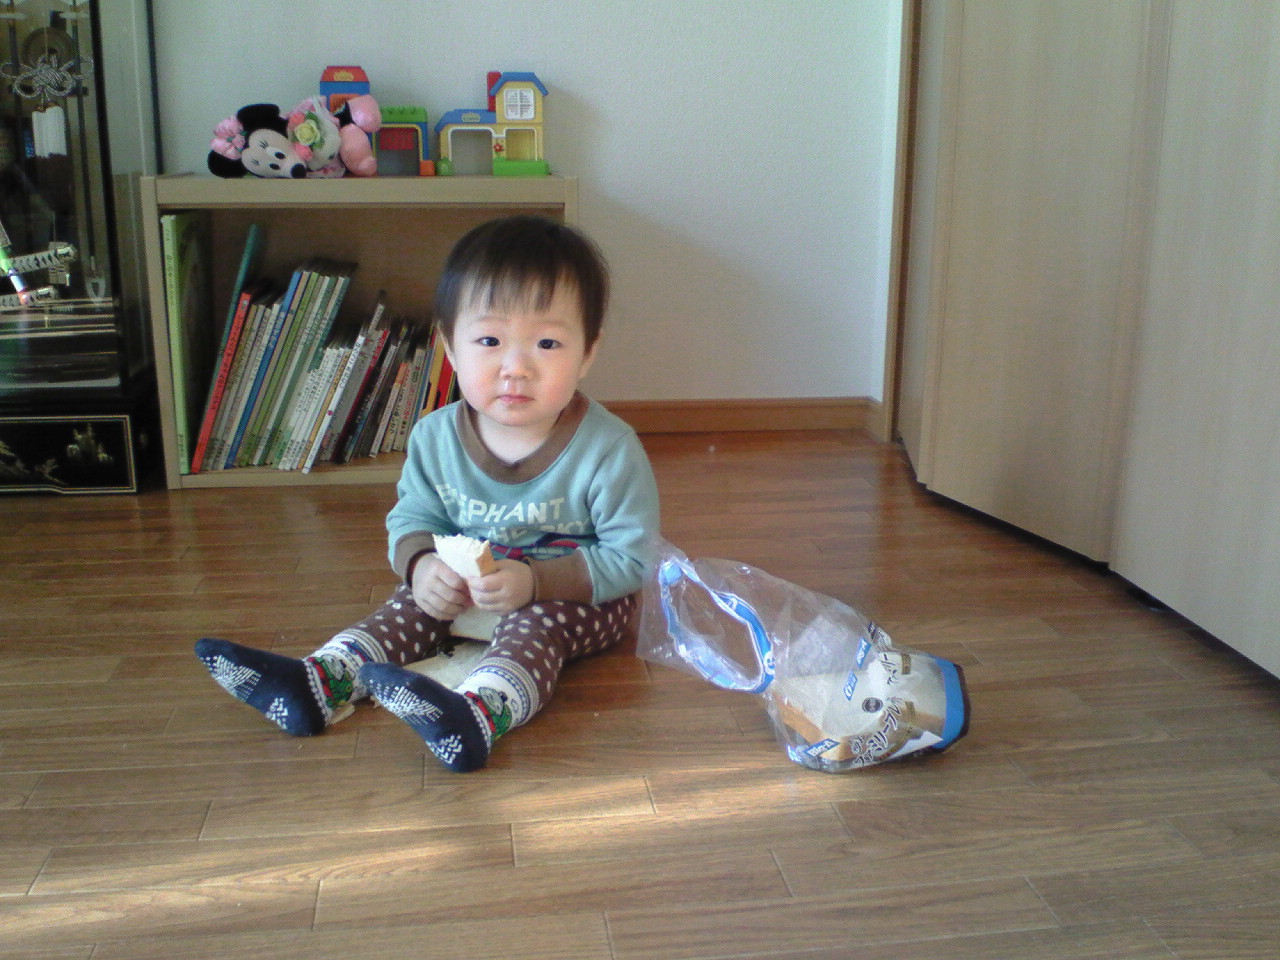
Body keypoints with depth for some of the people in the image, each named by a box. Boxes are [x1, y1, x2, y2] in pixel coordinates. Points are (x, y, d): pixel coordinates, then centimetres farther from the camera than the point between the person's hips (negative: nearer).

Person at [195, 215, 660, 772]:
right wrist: (422, 564, -24)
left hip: (581, 595, -6)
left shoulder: (609, 449, -24)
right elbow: (411, 519, 2)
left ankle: (479, 712, -58)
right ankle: (318, 682, -26)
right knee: (416, 603, -14)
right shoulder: (435, 437, -9)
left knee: (539, 621, -33)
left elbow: (631, 557, -22)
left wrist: (534, 581, -33)